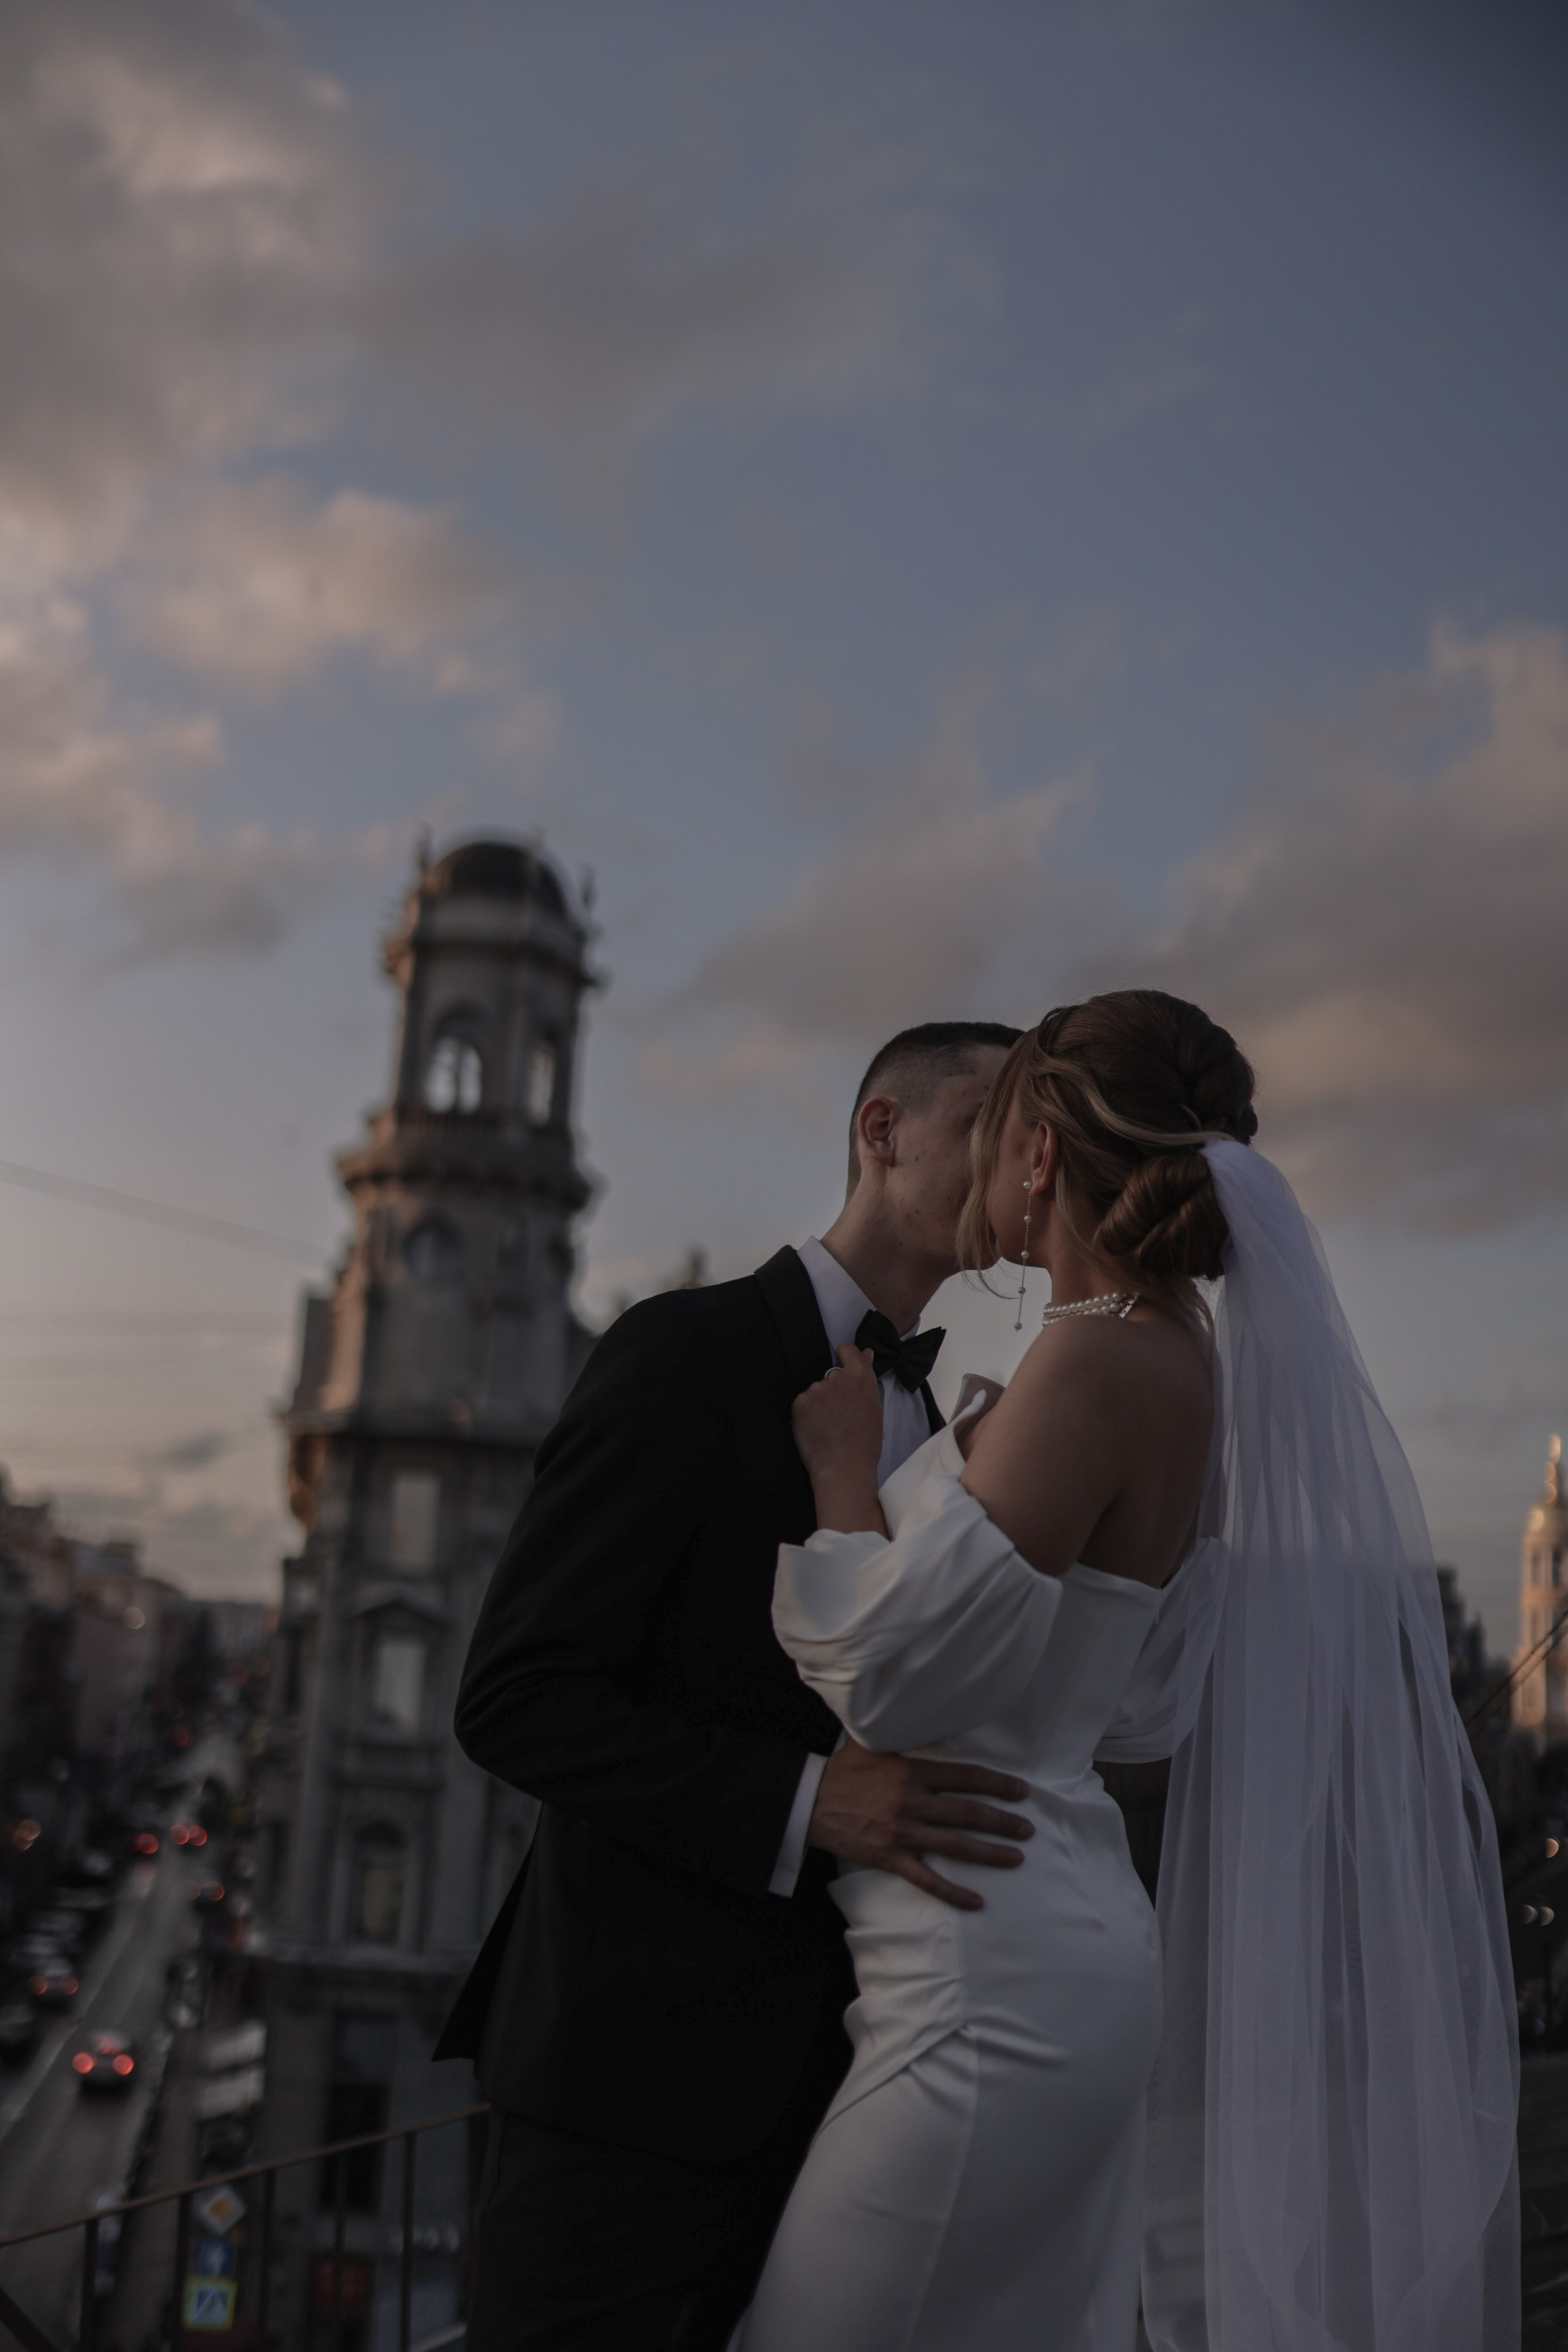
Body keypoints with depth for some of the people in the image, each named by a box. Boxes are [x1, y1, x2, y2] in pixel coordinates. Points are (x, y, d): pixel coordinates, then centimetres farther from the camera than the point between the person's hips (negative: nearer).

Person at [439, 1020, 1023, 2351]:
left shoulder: (930, 1422, 15)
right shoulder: (690, 1352, -10)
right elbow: (514, 1697, -16)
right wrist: (808, 1803, -26)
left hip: (802, 2074, 7)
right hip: (636, 2053, -7)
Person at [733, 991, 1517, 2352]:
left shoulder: (1098, 1361, -18)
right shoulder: (1182, 1364, 11)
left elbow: (889, 1677, -20)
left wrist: (844, 1462, -6)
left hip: (991, 1982, -9)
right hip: (1073, 1945, 9)